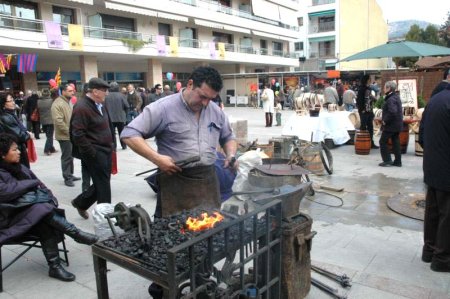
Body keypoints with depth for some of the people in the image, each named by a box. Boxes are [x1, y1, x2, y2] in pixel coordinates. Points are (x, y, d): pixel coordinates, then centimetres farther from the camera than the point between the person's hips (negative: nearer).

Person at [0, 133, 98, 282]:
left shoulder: (18, 167, 12)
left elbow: (40, 185, 11)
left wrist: (49, 200, -9)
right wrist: (32, 183, -13)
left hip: (28, 211, 5)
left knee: (46, 225, -26)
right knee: (42, 209, -31)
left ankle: (55, 266, -25)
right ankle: (76, 233, -24)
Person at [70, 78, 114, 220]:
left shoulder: (100, 105, 12)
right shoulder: (82, 108, -17)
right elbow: (78, 134, -22)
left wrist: (112, 144, 14)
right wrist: (91, 153, -20)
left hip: (106, 151, 9)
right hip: (95, 153, -9)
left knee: (103, 183, 16)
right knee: (103, 185, 0)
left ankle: (81, 203, 35)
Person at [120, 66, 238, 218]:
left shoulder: (216, 111, 8)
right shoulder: (163, 108, -10)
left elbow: (228, 137, 23)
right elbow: (129, 134, -12)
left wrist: (231, 155, 2)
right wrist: (156, 158, -22)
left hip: (208, 181, 5)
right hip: (175, 180, -5)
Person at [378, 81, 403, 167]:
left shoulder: (391, 99, -19)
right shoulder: (396, 97, 12)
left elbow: (392, 112, -32)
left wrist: (385, 121, -21)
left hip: (390, 125, -9)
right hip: (397, 125, 9)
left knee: (383, 141, 1)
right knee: (395, 142, 12)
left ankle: (387, 160, 3)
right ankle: (397, 161, 17)